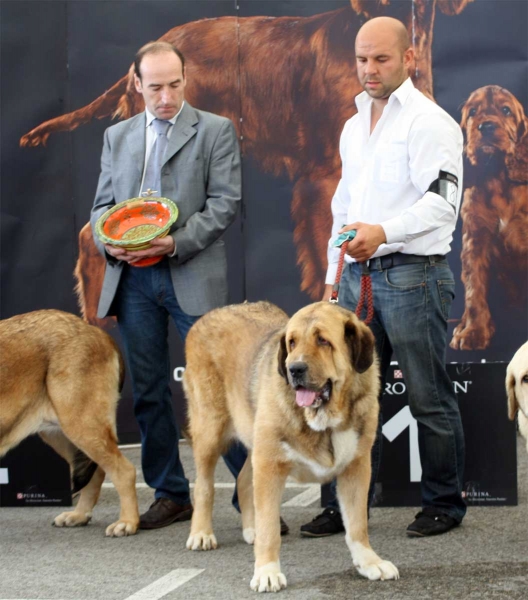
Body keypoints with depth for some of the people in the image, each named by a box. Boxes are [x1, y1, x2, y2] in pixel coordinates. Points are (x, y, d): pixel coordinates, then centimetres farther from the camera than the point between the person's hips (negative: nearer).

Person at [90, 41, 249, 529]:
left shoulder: (215, 130, 4)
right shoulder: (117, 137, 16)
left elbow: (225, 202, -4)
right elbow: (102, 205, 17)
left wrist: (175, 242, -17)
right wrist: (110, 241, -5)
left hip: (193, 275, -4)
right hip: (132, 279, 4)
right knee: (148, 391, 8)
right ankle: (171, 494, 19)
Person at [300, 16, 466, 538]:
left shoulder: (429, 122, -6)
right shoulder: (354, 127, 19)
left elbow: (441, 200, -18)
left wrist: (383, 232, -33)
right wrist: (333, 276, 19)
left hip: (413, 275, -7)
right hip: (359, 276, 7)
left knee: (429, 398, 1)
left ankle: (444, 504, 14)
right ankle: (347, 505, 15)